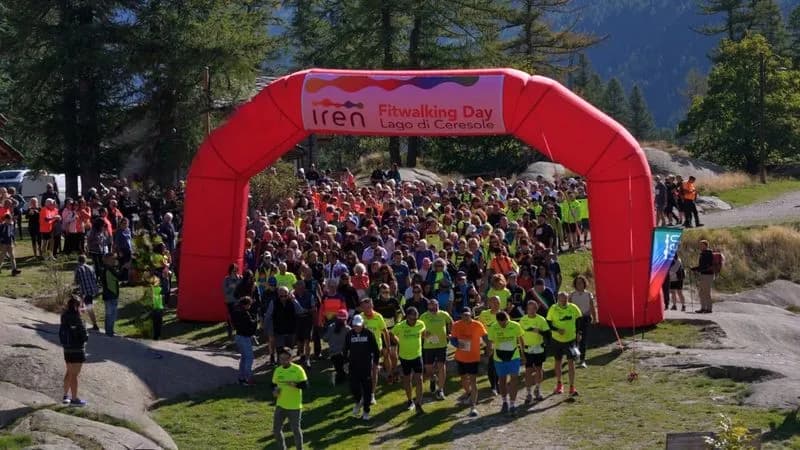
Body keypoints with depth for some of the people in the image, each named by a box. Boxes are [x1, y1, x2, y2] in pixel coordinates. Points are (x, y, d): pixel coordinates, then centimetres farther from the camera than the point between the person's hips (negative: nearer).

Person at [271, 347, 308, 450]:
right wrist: (274, 391, -7)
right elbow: (274, 385, 15)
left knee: (296, 430, 4)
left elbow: (305, 385, -14)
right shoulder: (278, 370, 5)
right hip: (280, 406, 5)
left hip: (294, 406, -5)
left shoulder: (298, 369, -11)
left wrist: (294, 384, -31)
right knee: (276, 429, 8)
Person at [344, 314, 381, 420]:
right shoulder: (350, 334, 0)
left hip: (366, 366, -1)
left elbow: (375, 349, 2)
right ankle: (358, 402, 29)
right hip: (354, 366, 1)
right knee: (354, 387, -3)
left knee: (367, 389, 3)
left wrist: (375, 362, 0)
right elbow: (346, 349, 9)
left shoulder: (369, 334, -5)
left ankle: (366, 411, 15)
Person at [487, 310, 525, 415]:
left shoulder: (515, 326, -10)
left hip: (514, 357, -1)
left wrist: (523, 354, 13)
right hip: (499, 358, 1)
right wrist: (490, 349, -22)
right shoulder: (493, 328, -10)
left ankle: (512, 404, -4)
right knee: (502, 380, 13)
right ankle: (505, 402, 31)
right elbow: (491, 342, -1)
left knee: (514, 380, -8)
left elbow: (520, 340, 5)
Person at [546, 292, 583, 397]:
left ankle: (572, 387, -4)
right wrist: (557, 330, -24)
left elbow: (579, 320, 6)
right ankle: (559, 384, 32)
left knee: (571, 362, -8)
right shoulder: (553, 309, -11)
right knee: (558, 362, 14)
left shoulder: (573, 308, -8)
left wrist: (578, 332, 3)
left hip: (571, 339, -1)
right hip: (557, 340, 1)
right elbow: (548, 324, -8)